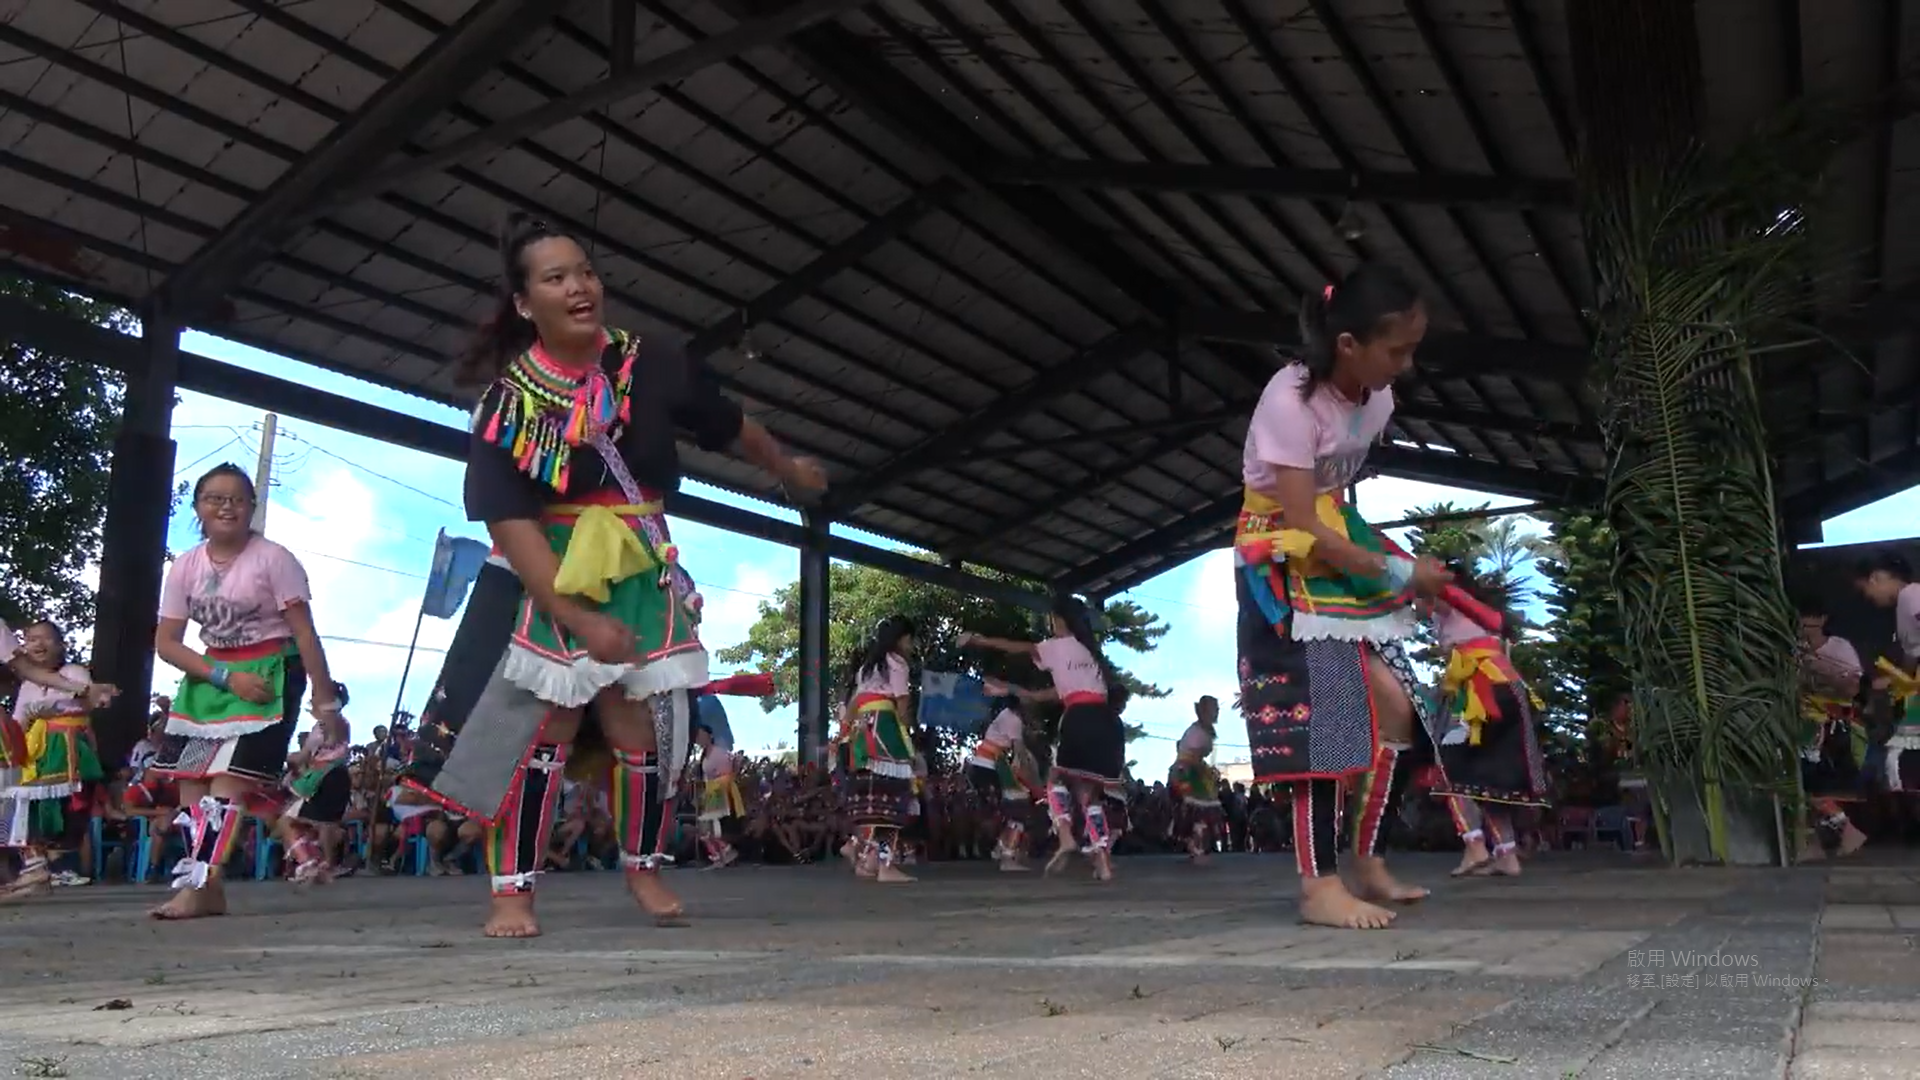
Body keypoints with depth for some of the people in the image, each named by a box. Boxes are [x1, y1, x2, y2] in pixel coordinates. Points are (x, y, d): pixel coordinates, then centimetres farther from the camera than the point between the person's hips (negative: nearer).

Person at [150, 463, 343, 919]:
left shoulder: (273, 559, -11)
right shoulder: (185, 566, 2)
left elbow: (305, 633, -12)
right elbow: (166, 641, 0)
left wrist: (324, 698, -17)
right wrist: (226, 676, -15)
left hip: (270, 675, -5)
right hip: (211, 677, 5)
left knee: (230, 776, -16)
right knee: (190, 776, -1)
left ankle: (199, 885, -15)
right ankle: (208, 889, 5)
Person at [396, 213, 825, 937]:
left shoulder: (655, 368, -6)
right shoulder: (507, 402, -12)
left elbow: (734, 429, 11)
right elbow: (508, 521, -18)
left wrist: (793, 473, 27)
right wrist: (579, 618, -24)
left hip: (641, 575, 2)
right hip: (545, 579, -2)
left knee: (642, 721, 3)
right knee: (540, 722, -8)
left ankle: (644, 868, 23)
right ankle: (512, 888, 4)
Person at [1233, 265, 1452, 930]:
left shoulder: (1377, 397, 1)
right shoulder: (1291, 399, -24)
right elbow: (1301, 525, -24)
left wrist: (1394, 561, -1)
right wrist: (1397, 571, -19)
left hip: (1342, 555, 8)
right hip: (1286, 568, -8)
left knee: (1400, 709, 2)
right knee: (1321, 720, -14)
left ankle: (1368, 865, 14)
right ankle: (1320, 886, -6)